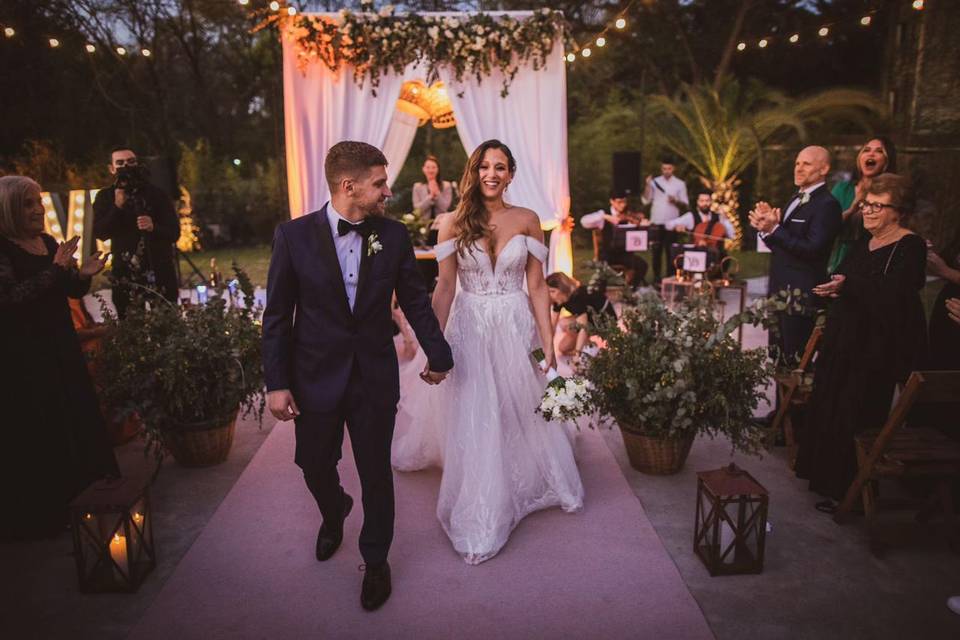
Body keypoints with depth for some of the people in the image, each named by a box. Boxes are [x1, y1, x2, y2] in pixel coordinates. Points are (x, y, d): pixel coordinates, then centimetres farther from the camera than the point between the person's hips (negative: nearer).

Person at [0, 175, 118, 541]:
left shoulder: (50, 243, 8)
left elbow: (73, 292, 13)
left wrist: (84, 274, -7)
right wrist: (55, 268, -25)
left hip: (61, 347, 7)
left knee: (75, 418, 13)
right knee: (34, 434, 2)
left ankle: (73, 494, 32)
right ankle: (35, 514, 18)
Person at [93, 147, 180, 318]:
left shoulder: (156, 193, 3)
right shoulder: (105, 197, 8)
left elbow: (175, 232, -3)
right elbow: (100, 233, -4)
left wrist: (154, 227, -23)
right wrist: (117, 207, -15)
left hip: (160, 271, -1)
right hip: (125, 274, 1)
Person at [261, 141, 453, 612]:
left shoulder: (394, 235, -5)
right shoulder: (294, 235, -9)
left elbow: (416, 301, 5)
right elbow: (277, 315, -5)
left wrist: (438, 355, 12)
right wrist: (276, 383, -6)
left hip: (375, 379, 0)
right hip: (315, 377, 0)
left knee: (376, 473, 10)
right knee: (315, 466, 17)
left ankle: (375, 560, 34)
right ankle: (334, 513, 53)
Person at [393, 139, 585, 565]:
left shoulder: (527, 221, 0)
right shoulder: (454, 224, -2)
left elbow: (537, 286, 1)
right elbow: (445, 288, -2)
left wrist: (548, 342, -2)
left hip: (516, 328, 1)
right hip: (469, 329, 0)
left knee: (523, 413, 13)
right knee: (473, 422, 4)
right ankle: (479, 519, 19)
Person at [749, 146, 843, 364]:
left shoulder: (827, 204, -12)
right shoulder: (797, 199, 16)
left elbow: (812, 249, -22)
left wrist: (774, 229, -24)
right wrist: (766, 225, -4)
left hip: (801, 295, -9)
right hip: (780, 290, 9)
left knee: (795, 360, -5)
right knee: (777, 356, 15)